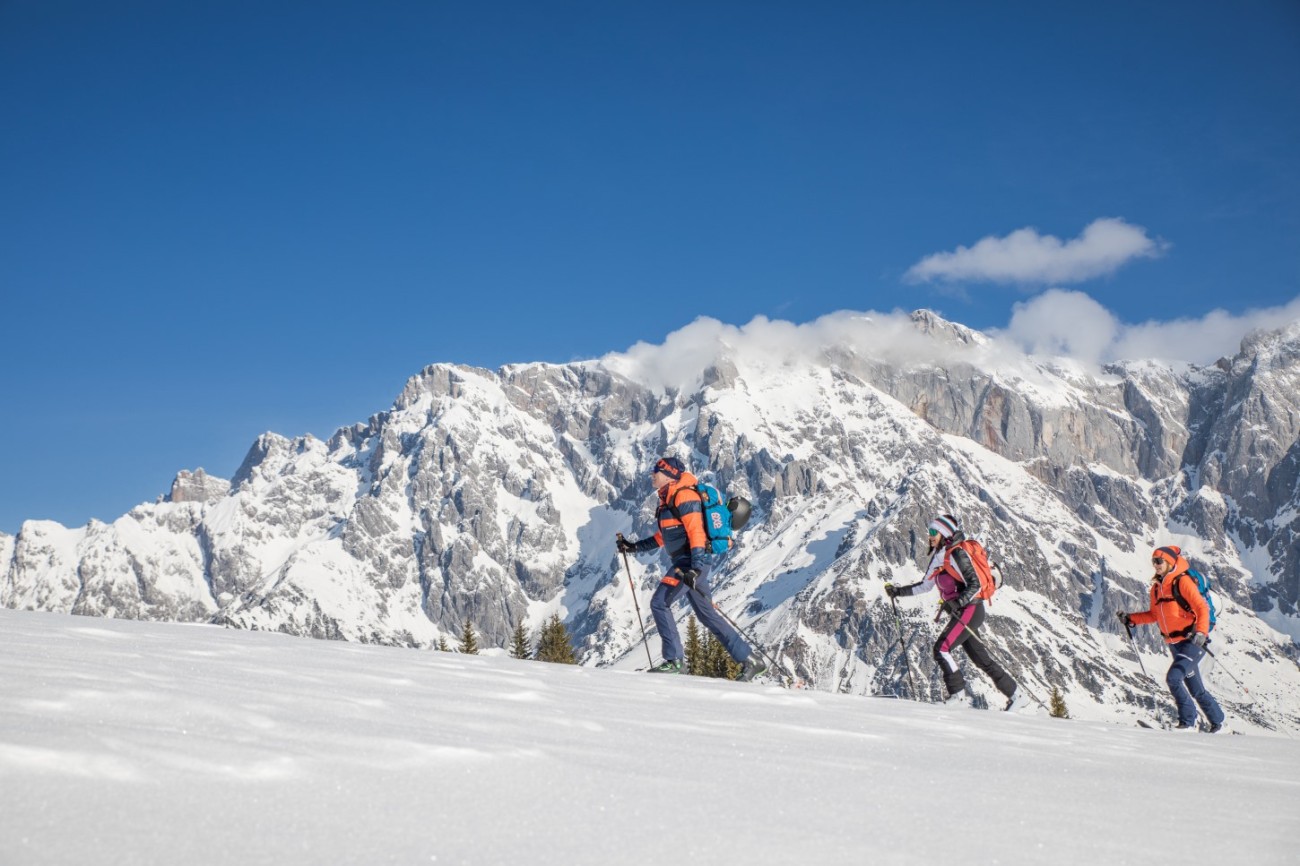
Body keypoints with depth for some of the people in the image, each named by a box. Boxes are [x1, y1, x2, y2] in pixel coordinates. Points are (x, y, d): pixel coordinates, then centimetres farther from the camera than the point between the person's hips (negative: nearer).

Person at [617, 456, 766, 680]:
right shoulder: (668, 498, 19)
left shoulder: (683, 495, -12)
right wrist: (635, 547, 26)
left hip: (691, 561, -10)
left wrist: (695, 568, -29)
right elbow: (665, 535, 28)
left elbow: (696, 532, -21)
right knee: (707, 615, 11)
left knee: (659, 603, -11)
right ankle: (750, 660, 14)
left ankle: (674, 659, -7)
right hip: (687, 563, 10)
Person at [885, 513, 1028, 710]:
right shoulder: (938, 557, 13)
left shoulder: (957, 554, -14)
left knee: (942, 648, -15)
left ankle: (958, 694, -8)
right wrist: (899, 591, 16)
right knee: (981, 659, 10)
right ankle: (1017, 695, 17)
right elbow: (926, 585, 22)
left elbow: (975, 584, -19)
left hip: (970, 609, -9)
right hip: (960, 612, 9)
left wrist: (959, 602, -32)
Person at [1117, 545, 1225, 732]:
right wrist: (1131, 619, 10)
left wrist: (1201, 632, -27)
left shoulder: (1182, 581, -11)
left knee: (1173, 678, -20)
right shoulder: (1157, 587, 12)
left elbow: (1202, 608, -14)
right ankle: (1217, 722, 27)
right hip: (1175, 644, 8)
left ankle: (1187, 722, -9)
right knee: (1196, 689, 13)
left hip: (1193, 641, -8)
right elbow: (1154, 615, 21)